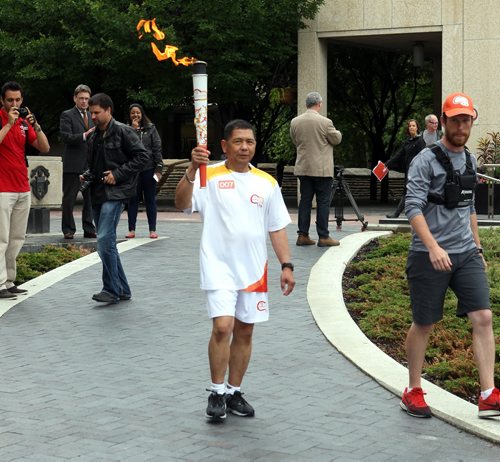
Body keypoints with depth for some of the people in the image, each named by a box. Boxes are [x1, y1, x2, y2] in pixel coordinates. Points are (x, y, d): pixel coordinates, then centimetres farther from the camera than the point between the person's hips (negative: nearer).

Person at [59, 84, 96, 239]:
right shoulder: (67, 115, -2)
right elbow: (65, 136, -14)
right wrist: (84, 136, -25)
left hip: (91, 165, 6)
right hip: (73, 164, -6)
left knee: (90, 198, 8)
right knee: (69, 198, 0)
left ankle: (89, 229, 15)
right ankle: (68, 230, 7)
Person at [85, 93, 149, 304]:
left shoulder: (123, 132, -6)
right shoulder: (94, 137, 16)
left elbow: (142, 156, -11)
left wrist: (118, 174, -15)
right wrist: (87, 176, 8)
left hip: (115, 193, -8)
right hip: (98, 193, 8)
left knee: (105, 239, -17)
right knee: (107, 243, 10)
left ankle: (112, 290, -10)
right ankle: (122, 289, 18)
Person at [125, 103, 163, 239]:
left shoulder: (150, 129, 5)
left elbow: (157, 148, 3)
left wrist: (158, 168, -3)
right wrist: (133, 129, -14)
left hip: (149, 169, 0)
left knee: (150, 200, 5)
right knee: (133, 200, 4)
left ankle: (152, 230, 10)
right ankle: (131, 229, 10)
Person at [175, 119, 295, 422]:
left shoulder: (267, 182, 8)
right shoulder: (209, 176, -4)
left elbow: (277, 228, 11)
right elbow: (183, 204, -20)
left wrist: (287, 266, 3)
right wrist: (192, 170, -34)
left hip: (254, 269, 4)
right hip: (219, 267, -4)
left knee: (244, 332, 10)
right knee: (222, 327, -14)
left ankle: (234, 392, 22)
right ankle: (217, 393, 0)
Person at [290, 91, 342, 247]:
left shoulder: (295, 122, 1)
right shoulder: (325, 122, -13)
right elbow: (337, 139, -1)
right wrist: (336, 132, 19)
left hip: (303, 168, 5)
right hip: (322, 169, -5)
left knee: (305, 200, 10)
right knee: (323, 202, 0)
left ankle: (303, 235, 10)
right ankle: (323, 237, 1)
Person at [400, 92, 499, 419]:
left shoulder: (469, 159, 13)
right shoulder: (426, 160, -9)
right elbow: (414, 208, -17)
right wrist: (433, 247, -28)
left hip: (466, 255, 6)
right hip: (429, 257, -6)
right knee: (424, 324, 5)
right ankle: (413, 392, 20)